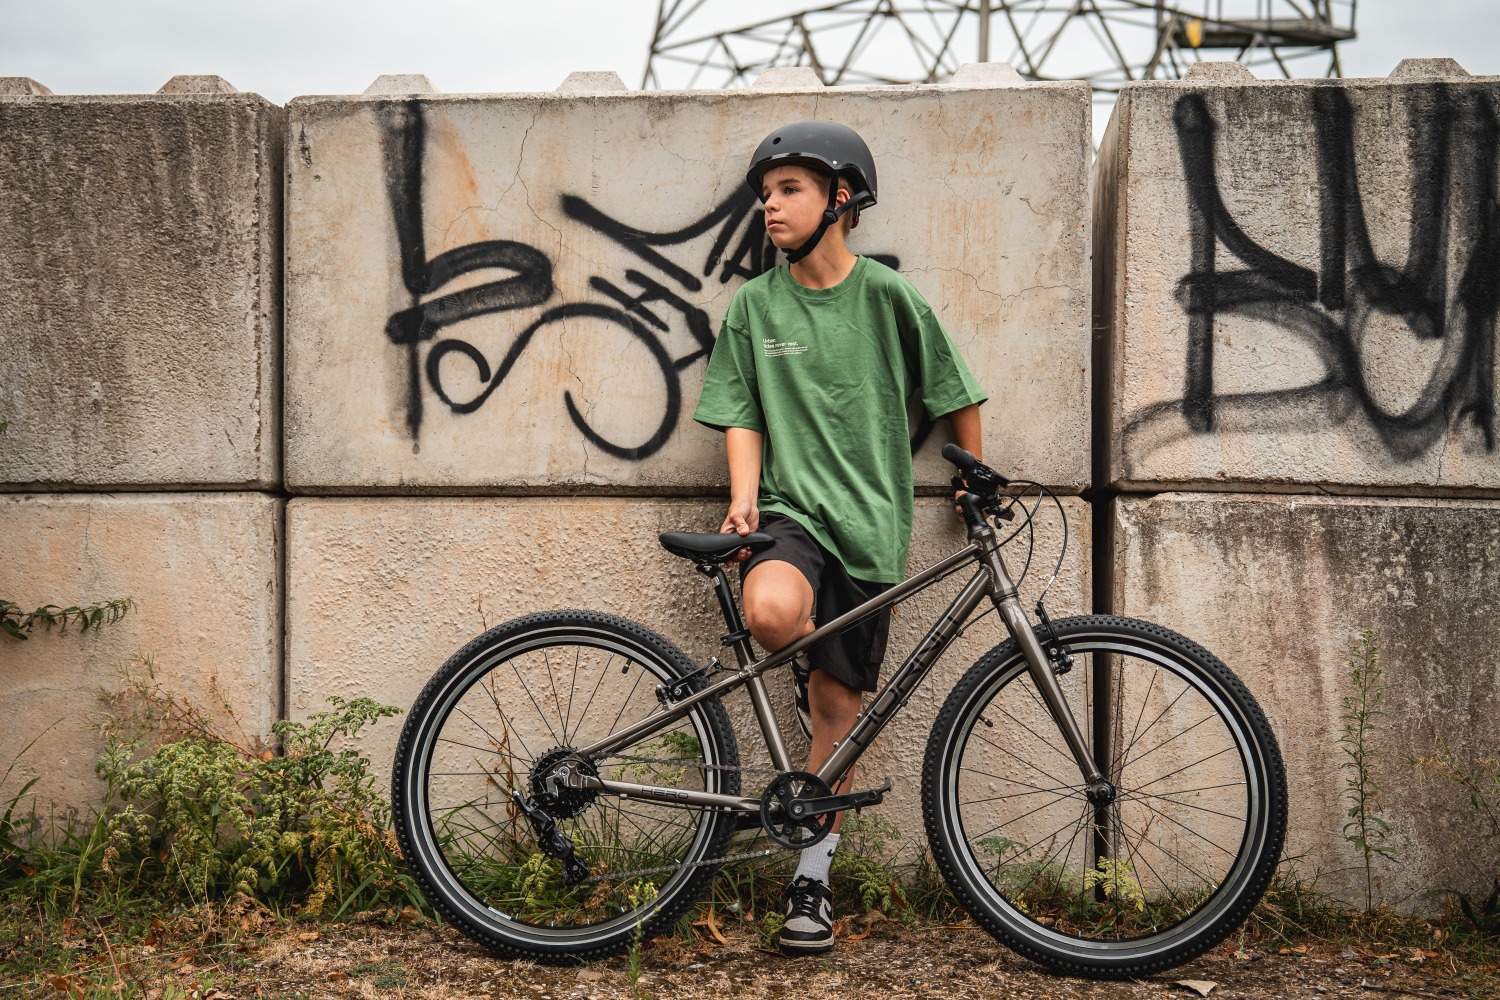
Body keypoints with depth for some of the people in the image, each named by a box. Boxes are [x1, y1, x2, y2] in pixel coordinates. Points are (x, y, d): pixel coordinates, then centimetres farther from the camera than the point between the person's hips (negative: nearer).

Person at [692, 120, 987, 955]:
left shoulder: (887, 296, -1)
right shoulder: (755, 306, 4)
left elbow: (955, 395, 9)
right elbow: (742, 415, 5)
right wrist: (744, 495, -10)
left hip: (869, 523, 0)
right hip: (791, 510, 0)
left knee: (838, 714, 2)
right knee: (771, 609, -34)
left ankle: (813, 878, 17)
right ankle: (816, 674, 2)